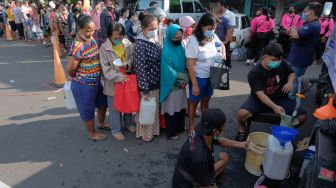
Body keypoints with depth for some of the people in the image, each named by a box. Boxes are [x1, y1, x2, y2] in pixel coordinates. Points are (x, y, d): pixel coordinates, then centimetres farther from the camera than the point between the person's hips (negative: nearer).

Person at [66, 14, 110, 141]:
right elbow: (70, 69, -22)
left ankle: (101, 123, 51)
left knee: (103, 102, 25)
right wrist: (78, 77, -2)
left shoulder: (91, 39, -1)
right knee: (88, 110, 12)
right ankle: (92, 133, 35)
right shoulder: (78, 47, -27)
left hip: (97, 81, 8)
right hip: (84, 85, -8)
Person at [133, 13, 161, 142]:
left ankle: (154, 130, 43)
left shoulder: (154, 41, 4)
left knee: (155, 109, 22)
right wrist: (144, 90, -20)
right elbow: (140, 69, -21)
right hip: (147, 84, -7)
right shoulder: (140, 45, -21)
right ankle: (145, 134, 32)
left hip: (156, 83, 8)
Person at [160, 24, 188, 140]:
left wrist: (185, 79, -7)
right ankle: (171, 133, 21)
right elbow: (168, 71, -21)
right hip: (171, 85, -7)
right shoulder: (166, 52, -19)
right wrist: (183, 78, -14)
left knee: (181, 106, 18)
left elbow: (185, 65, 8)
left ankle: (180, 128, 36)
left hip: (181, 84, 7)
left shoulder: (181, 48, 3)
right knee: (171, 109, 6)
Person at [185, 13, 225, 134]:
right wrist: (194, 84, -21)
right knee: (194, 102, 13)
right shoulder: (194, 41, -22)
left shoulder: (213, 37, -3)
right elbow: (190, 65, -21)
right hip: (199, 77, -6)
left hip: (211, 76, 6)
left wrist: (223, 54, 0)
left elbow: (222, 45, 21)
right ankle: (191, 126, 32)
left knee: (206, 101, 22)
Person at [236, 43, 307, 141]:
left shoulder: (282, 65, -5)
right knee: (242, 113, -32)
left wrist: (290, 82, -9)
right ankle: (242, 130, 4)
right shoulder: (254, 73, -19)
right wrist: (274, 107, -40)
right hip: (260, 99, -4)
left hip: (280, 98, 4)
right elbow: (260, 93, -26)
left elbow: (291, 73, 16)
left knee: (302, 116, -15)